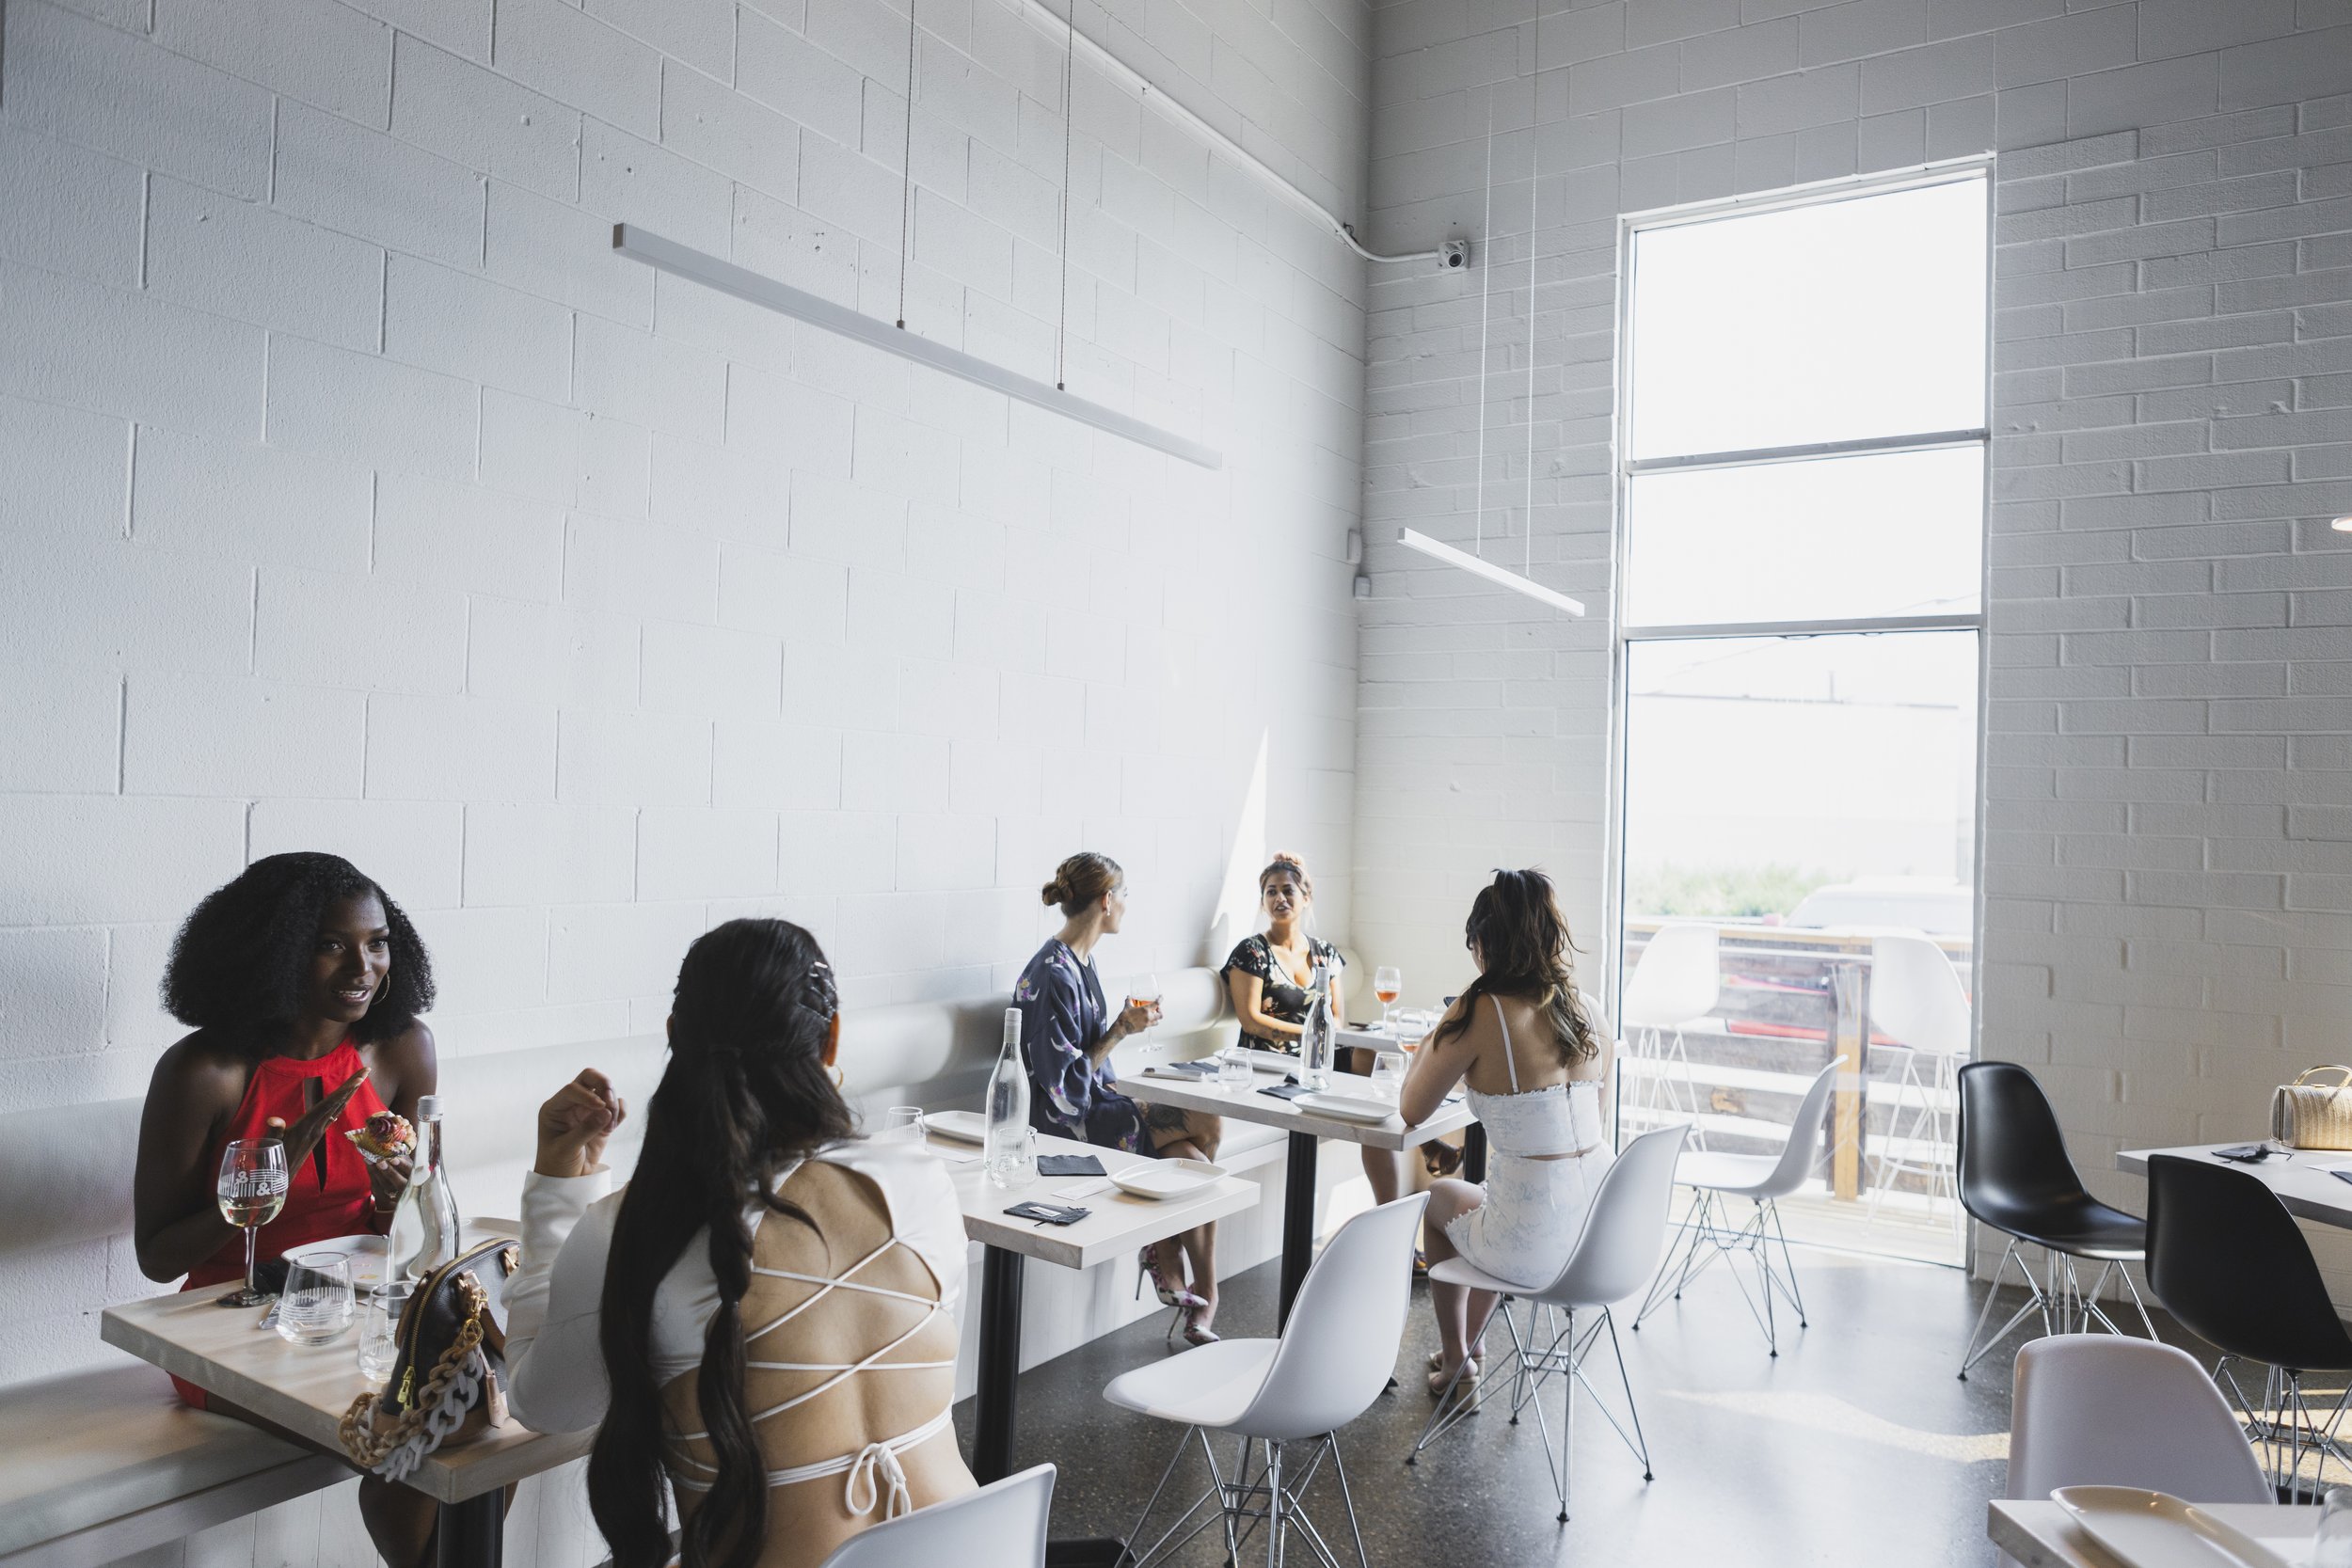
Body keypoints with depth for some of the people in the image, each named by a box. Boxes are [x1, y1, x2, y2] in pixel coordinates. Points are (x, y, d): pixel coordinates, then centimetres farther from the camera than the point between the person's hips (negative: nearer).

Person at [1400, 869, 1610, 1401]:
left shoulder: (1479, 1012, -15)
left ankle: (1455, 1362, 43)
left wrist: (1433, 1041, 13)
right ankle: (1465, 1350, 51)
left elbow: (1411, 1111, -3)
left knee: (1441, 1198, 29)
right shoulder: (1584, 1011, 3)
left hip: (1535, 1248, -6)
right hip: (1604, 1234, 6)